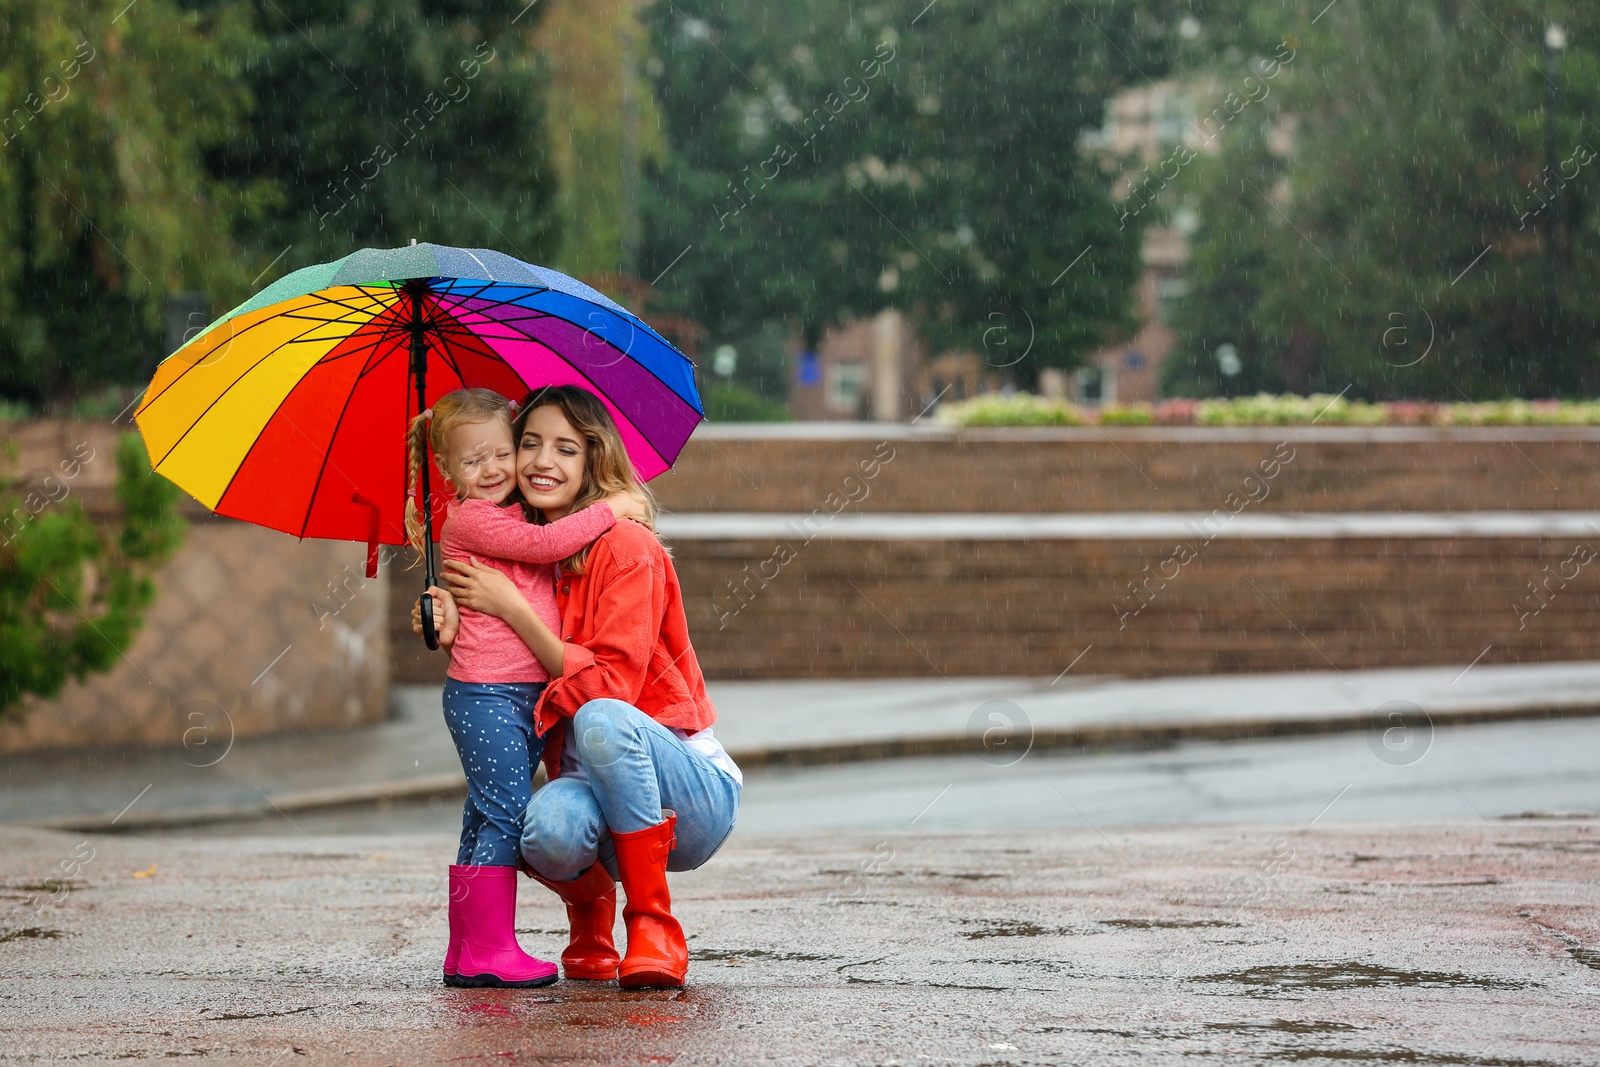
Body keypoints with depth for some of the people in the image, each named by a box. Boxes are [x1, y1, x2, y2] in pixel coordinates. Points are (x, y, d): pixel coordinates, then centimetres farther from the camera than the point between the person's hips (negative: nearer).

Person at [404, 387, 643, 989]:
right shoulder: (469, 520, -9)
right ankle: (490, 949, -9)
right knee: (505, 815, -11)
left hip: (531, 691, 9)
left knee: (486, 820, 11)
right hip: (485, 692, -9)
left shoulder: (515, 520, 18)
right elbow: (546, 543, -18)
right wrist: (612, 509, -10)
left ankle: (465, 952, 15)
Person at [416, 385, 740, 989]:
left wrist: (512, 610, -17)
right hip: (595, 786, 4)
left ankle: (653, 927, -23)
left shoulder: (626, 547, -9)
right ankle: (590, 909, 4)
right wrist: (455, 638, -11)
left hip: (691, 793, -4)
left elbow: (609, 685, -17)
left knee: (601, 719, -37)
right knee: (550, 826, -34)